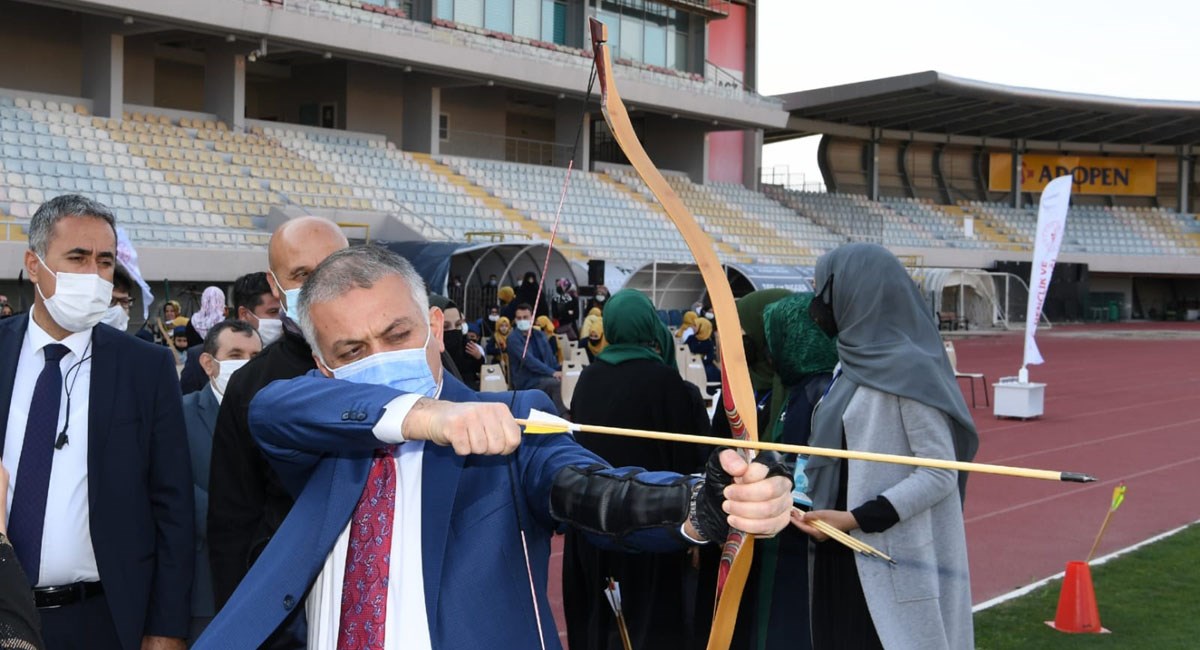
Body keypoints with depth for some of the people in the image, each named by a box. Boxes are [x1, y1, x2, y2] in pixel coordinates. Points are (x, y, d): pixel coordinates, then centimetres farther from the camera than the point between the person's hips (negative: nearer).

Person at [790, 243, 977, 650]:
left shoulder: (909, 368, -15)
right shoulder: (858, 361, 10)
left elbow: (940, 474, -16)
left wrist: (857, 518, -19)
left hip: (894, 561, -8)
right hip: (845, 554, 8)